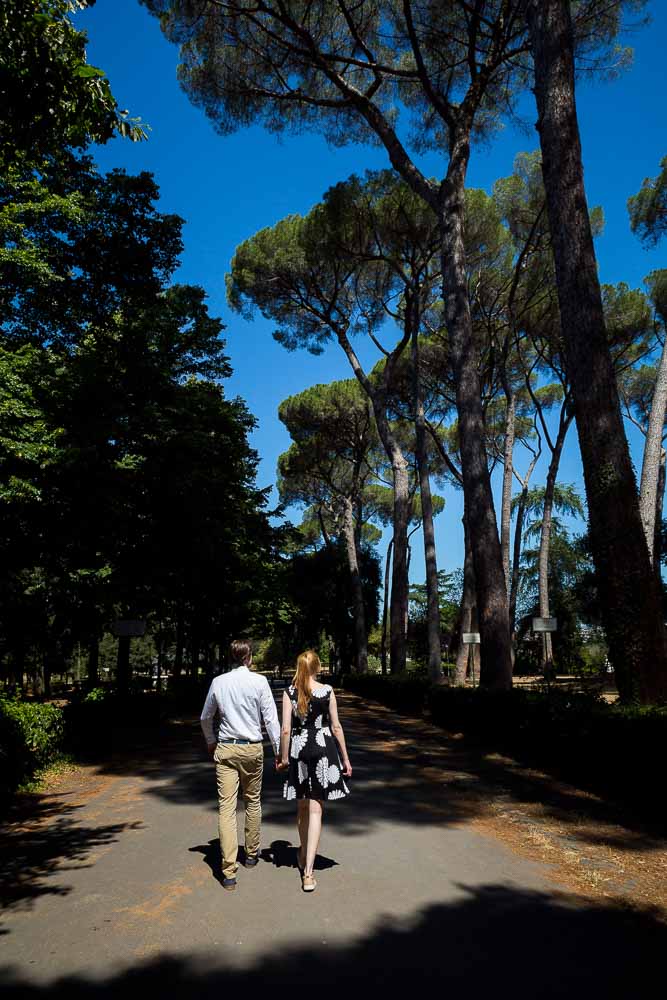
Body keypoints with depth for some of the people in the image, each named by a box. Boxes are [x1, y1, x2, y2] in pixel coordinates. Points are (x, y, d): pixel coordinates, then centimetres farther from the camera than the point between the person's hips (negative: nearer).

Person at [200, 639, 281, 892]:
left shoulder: (218, 682, 3)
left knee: (226, 807, 0)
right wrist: (279, 750, -1)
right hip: (252, 748, -1)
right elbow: (270, 718, -8)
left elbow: (206, 717, 15)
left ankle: (229, 871, -4)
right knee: (253, 802, 18)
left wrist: (210, 742, 31)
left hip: (225, 748, 1)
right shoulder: (259, 681, -8)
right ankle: (251, 854, 34)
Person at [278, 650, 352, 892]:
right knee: (315, 809, 2)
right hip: (323, 748, -1)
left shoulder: (289, 692, -5)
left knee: (302, 807, 20)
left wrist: (283, 757, 5)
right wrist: (345, 758, 4)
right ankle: (308, 872, -2)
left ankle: (303, 856, 37)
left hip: (298, 750, 1)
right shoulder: (327, 691, -6)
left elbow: (285, 729, -6)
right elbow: (336, 726, -3)